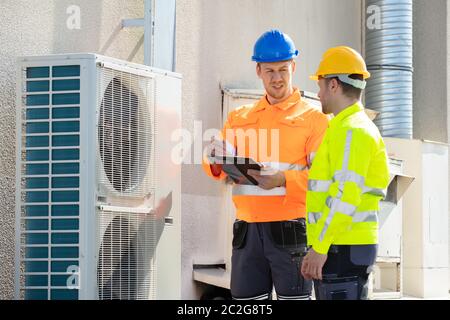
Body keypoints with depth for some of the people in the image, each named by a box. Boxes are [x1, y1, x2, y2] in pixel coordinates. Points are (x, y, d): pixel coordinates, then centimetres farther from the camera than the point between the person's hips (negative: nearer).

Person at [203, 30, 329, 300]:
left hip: (290, 231, -4)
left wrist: (284, 180, -22)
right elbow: (221, 171, 9)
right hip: (247, 232, 4)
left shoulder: (314, 118, 3)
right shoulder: (239, 118, 17)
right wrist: (216, 161, -15)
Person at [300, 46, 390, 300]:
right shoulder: (357, 127, 20)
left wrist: (319, 248, -22)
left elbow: (346, 195, -22)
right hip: (344, 246, 10)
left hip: (341, 249, -10)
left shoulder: (351, 130, -13)